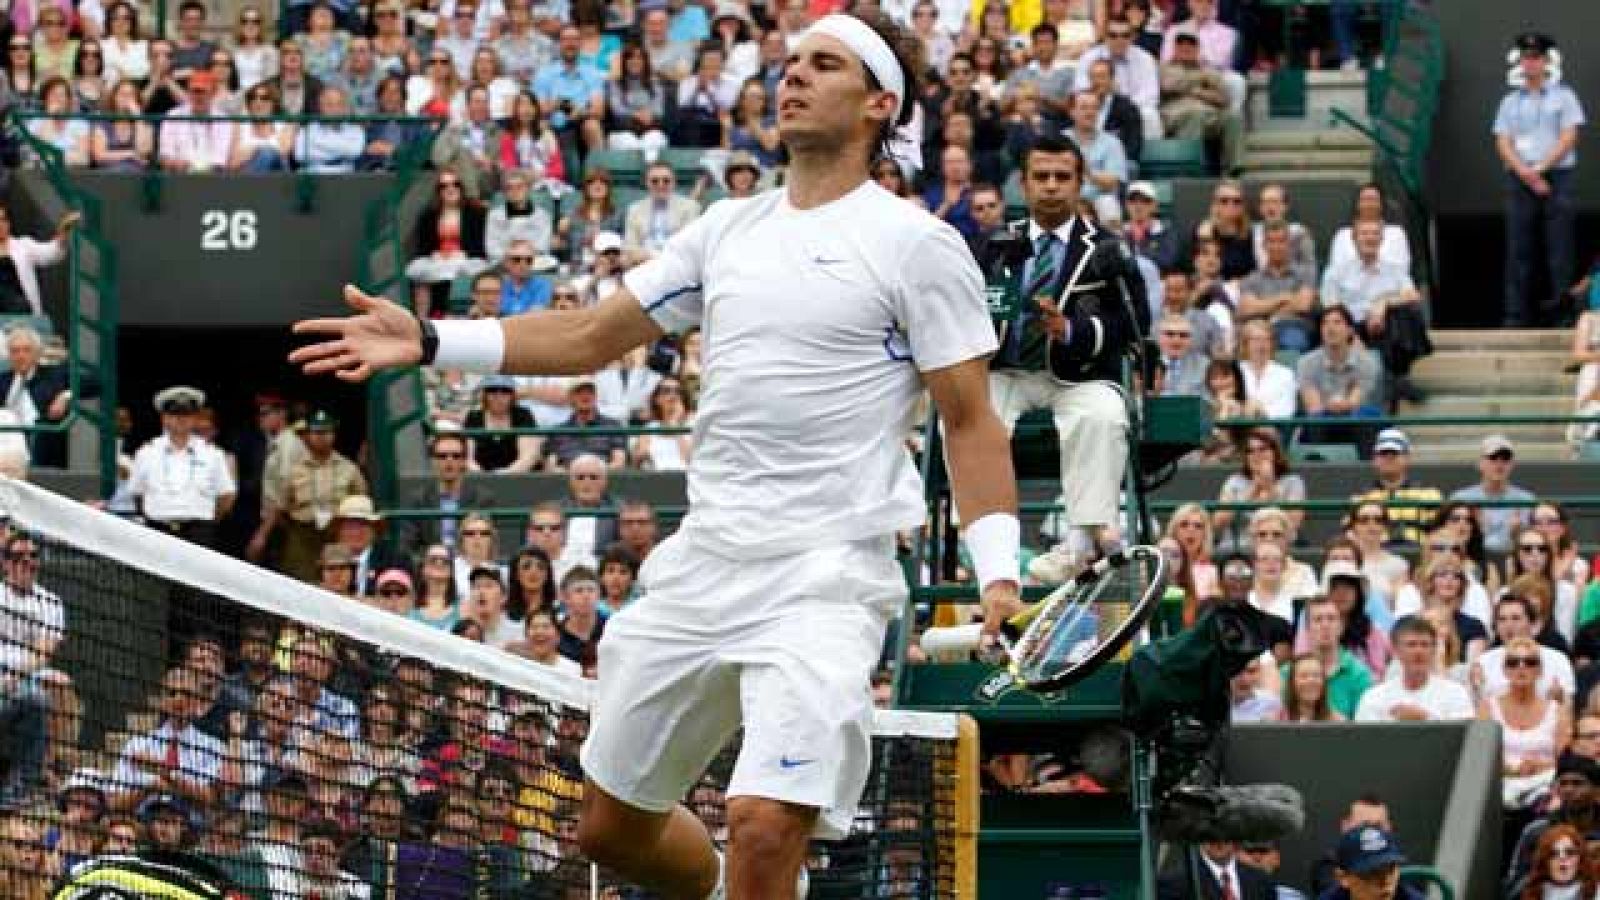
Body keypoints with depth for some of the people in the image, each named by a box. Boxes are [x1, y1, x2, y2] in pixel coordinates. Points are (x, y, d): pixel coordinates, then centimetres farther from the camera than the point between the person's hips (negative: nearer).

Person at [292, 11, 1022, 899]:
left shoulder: (917, 243, -3)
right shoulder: (727, 228, 14)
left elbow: (970, 422, -4)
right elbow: (589, 336, 18)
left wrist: (998, 570, -17)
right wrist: (430, 342, 8)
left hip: (826, 575, -7)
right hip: (702, 562, 7)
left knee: (765, 828, -24)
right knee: (612, 826, 13)